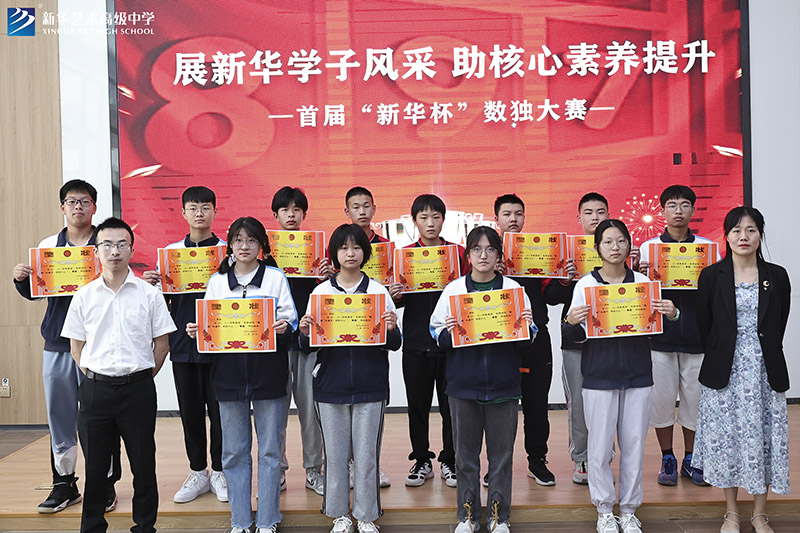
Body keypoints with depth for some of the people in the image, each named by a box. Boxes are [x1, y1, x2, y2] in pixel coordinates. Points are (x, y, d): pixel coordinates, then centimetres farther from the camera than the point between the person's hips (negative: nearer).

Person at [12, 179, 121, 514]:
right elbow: (34, 293, 18)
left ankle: (105, 483, 13)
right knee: (59, 415, 9)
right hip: (57, 343, 4)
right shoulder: (47, 246, 12)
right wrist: (20, 279, -2)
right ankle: (64, 482, 22)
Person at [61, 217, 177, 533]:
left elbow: (161, 343, 4)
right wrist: (91, 375, 2)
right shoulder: (84, 296, 5)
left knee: (143, 464, 6)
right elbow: (76, 345, 12)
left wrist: (143, 376, 0)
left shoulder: (149, 294, 0)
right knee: (94, 465, 10)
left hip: (138, 390, -1)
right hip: (95, 389, 2)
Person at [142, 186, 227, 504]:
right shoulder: (171, 251, 9)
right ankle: (198, 473, 24)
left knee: (219, 409, 3)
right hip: (183, 343, 3)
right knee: (190, 410, 10)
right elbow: (163, 299, 12)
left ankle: (219, 472, 19)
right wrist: (151, 285, -8)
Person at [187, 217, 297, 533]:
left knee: (270, 449, 4)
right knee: (234, 450, 8)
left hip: (268, 371, -2)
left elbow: (289, 321, 1)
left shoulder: (276, 277, 6)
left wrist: (284, 328, -20)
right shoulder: (217, 281, 11)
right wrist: (196, 331, -9)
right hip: (228, 373, 2)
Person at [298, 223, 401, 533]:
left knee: (367, 454, 5)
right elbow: (308, 347, 7)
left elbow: (394, 345, 4)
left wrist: (391, 330, -17)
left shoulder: (378, 291, 4)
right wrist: (305, 333, -14)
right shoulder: (321, 292, 5)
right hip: (330, 385, 1)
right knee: (335, 453, 8)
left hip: (370, 386, -1)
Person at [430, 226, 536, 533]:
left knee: (501, 453, 7)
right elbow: (437, 336, 5)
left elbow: (528, 340, 8)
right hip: (463, 384, 0)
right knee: (465, 453, 8)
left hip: (503, 384, 0)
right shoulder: (453, 289, 5)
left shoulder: (513, 288, 5)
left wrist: (526, 327, -13)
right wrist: (448, 332, -16)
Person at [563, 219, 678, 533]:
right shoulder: (585, 284, 0)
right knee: (600, 447, 2)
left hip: (638, 376, 2)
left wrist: (671, 315, -11)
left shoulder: (642, 282, 5)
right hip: (599, 376, -2)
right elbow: (578, 336, 2)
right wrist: (571, 322, -20)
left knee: (634, 445, 8)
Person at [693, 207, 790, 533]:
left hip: (765, 371, 1)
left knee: (764, 436, 5)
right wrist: (719, 360, 4)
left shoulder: (777, 276, 4)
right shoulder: (712, 276, 0)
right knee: (727, 436, 6)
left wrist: (765, 359, 7)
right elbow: (704, 326, 3)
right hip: (725, 371, -1)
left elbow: (778, 328, 9)